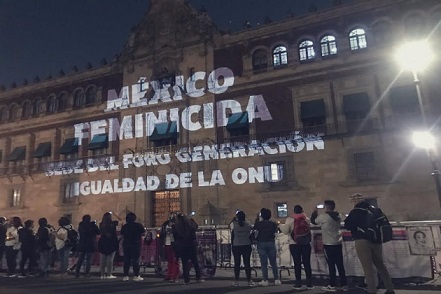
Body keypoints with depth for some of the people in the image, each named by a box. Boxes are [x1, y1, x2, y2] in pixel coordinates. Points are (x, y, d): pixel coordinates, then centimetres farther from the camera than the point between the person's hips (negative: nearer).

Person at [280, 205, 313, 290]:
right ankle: (309, 283, 11)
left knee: (297, 264, 5)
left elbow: (285, 231, -7)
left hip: (294, 244, -1)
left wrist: (281, 225, 11)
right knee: (307, 263, 7)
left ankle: (298, 284, 10)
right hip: (306, 243, 1)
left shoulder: (289, 219, -4)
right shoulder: (306, 219, 2)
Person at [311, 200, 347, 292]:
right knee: (340, 265, 11)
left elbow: (313, 221, 1)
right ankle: (344, 284, 17)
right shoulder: (338, 216, 5)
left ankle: (332, 286, 6)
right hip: (338, 243, 6)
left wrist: (315, 211, 14)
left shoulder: (323, 216, -13)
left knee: (331, 265, 0)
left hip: (328, 244, -6)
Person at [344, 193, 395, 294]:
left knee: (368, 267, 0)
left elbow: (347, 226, -11)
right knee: (380, 264, 17)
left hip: (362, 241, -6)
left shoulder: (355, 212, -12)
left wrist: (348, 219, 7)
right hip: (376, 240, 6)